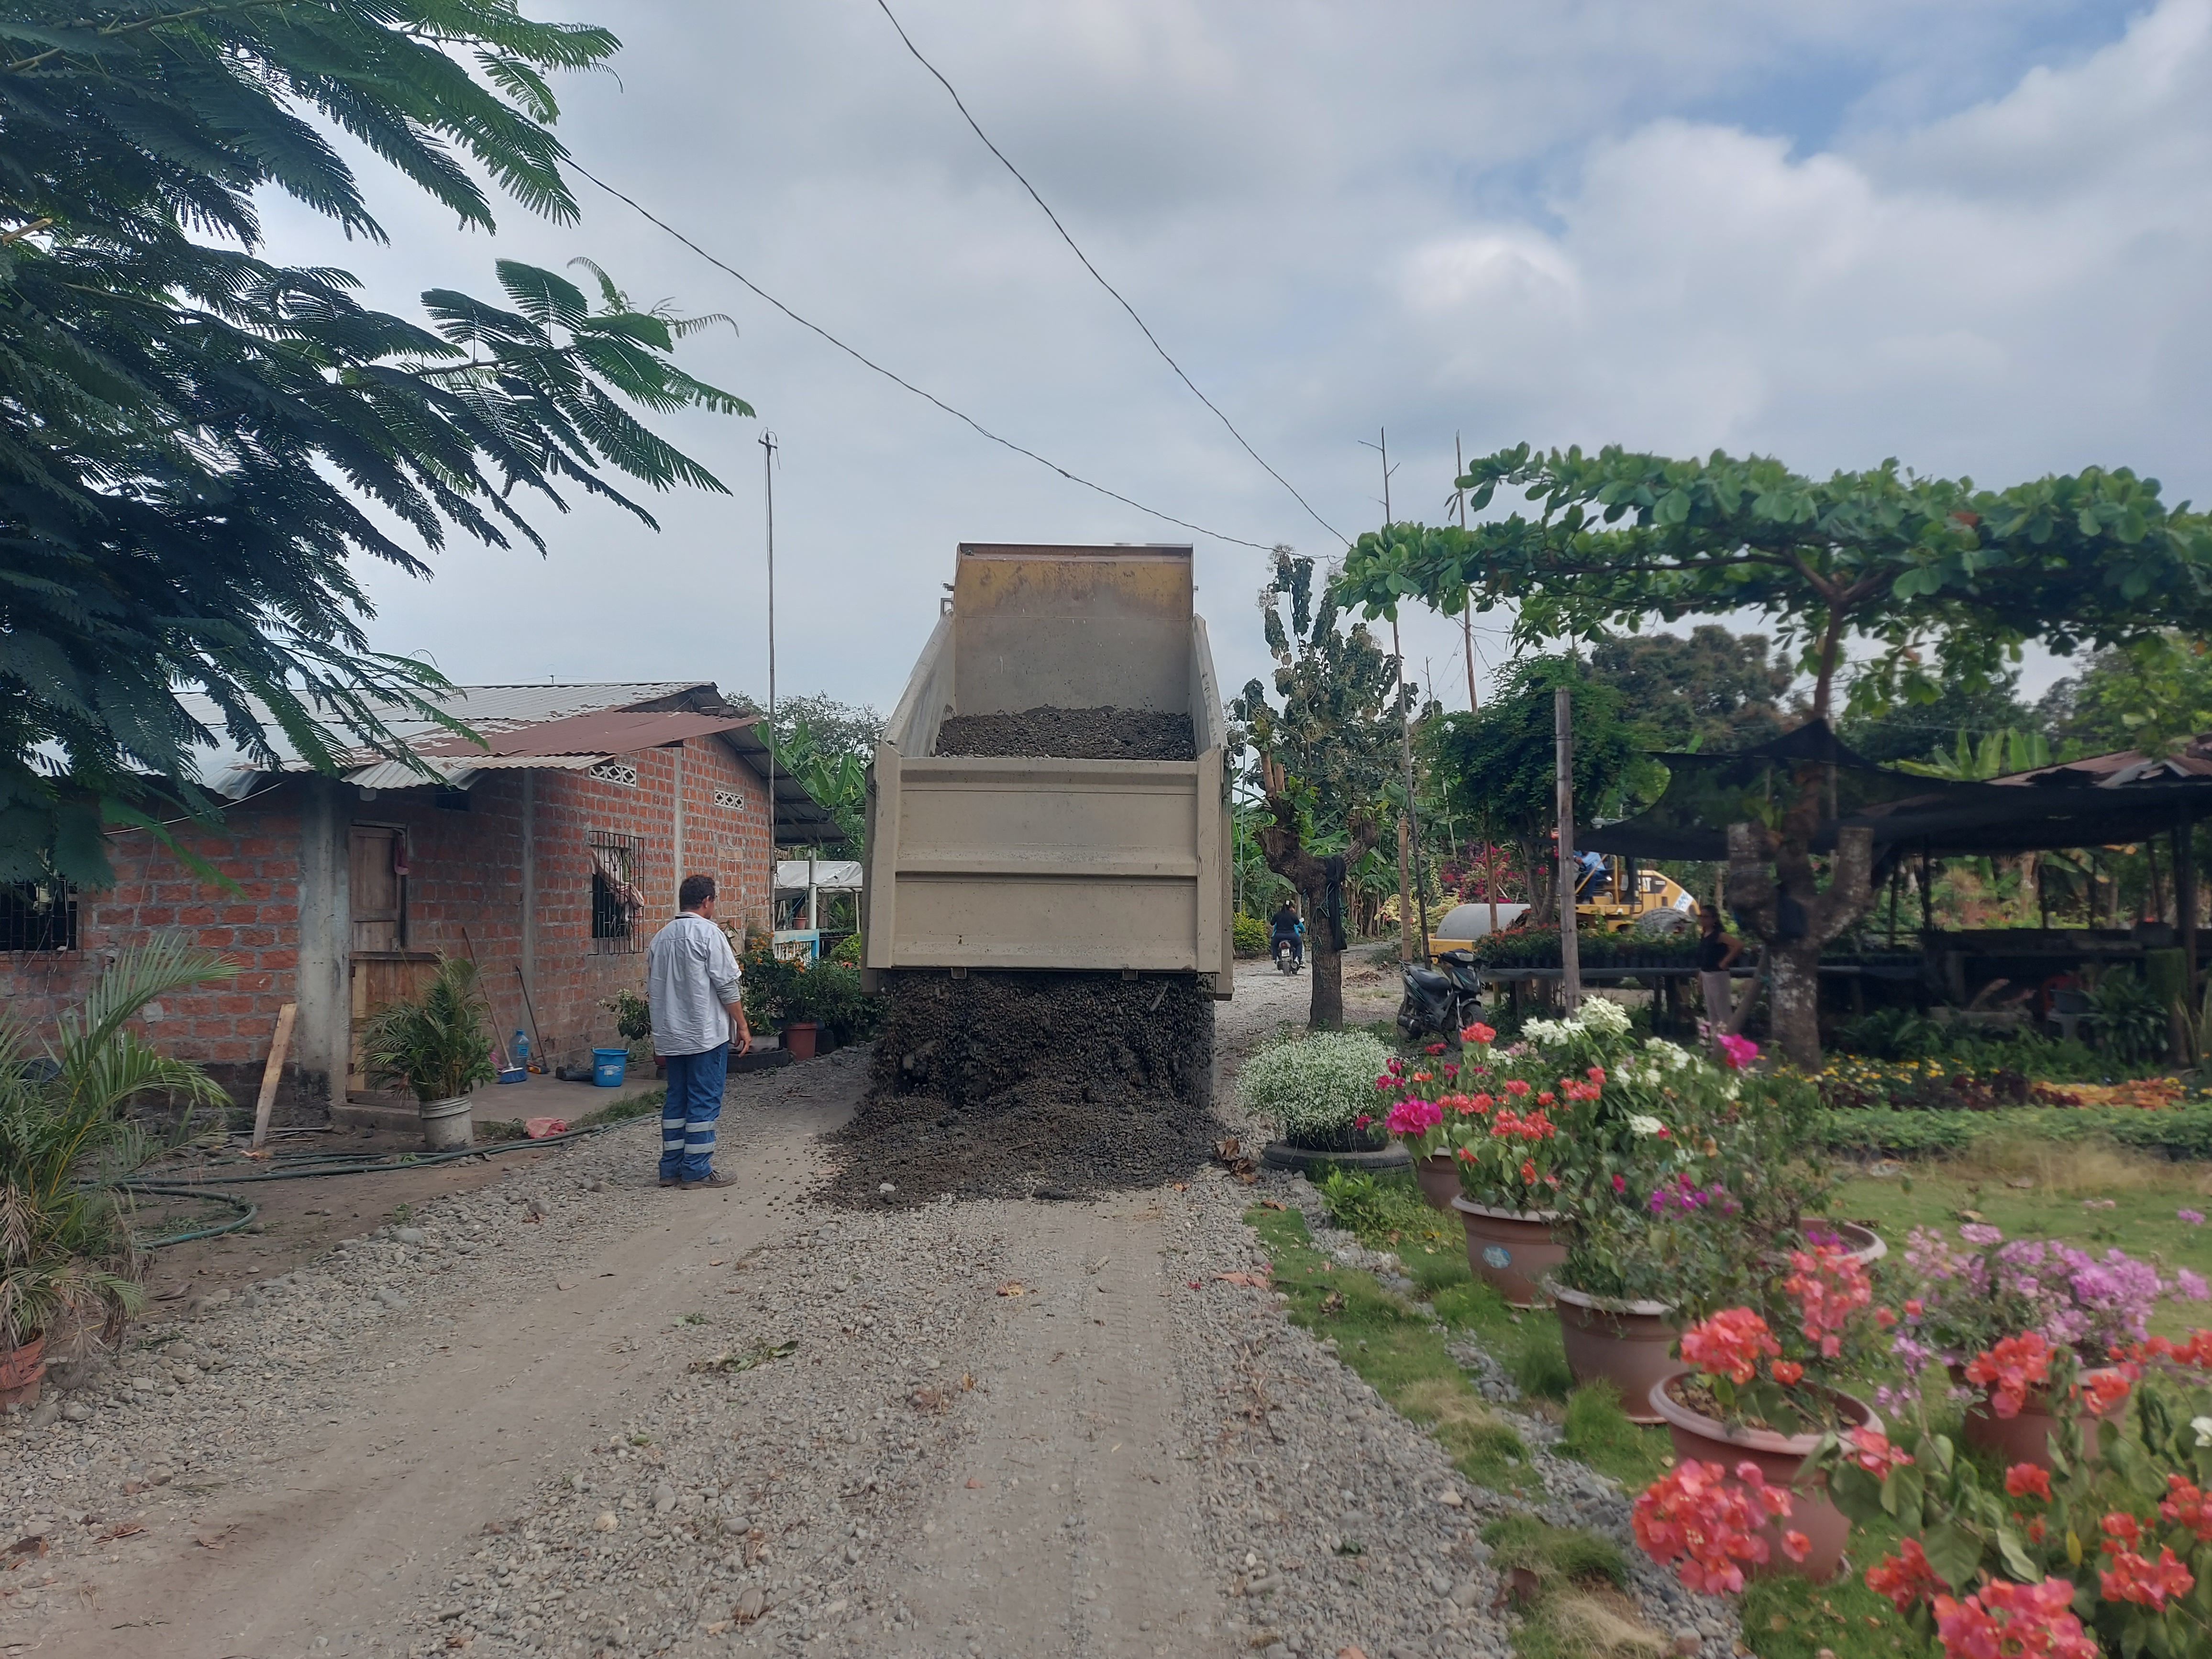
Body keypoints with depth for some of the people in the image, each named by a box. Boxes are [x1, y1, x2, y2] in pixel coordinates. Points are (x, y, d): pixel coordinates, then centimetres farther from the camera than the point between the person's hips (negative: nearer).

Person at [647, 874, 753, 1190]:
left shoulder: (660, 938, 11)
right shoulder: (708, 933, -10)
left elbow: (652, 990, 16)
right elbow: (727, 987, -13)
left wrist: (660, 1036, 23)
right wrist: (743, 1026, -6)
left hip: (671, 1035, 7)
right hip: (706, 1034, -7)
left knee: (676, 1099, 13)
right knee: (704, 1101, -1)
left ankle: (671, 1168, 16)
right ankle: (696, 1171, 1)